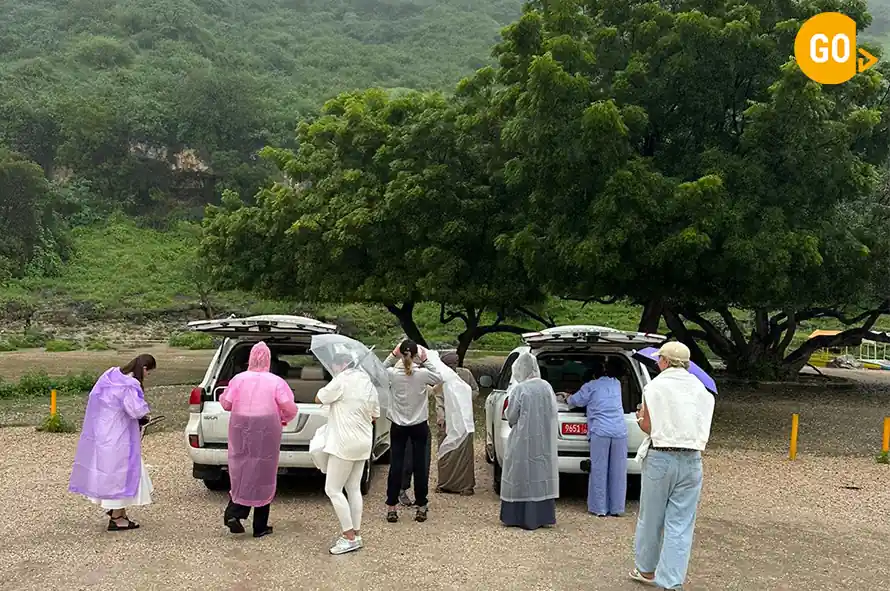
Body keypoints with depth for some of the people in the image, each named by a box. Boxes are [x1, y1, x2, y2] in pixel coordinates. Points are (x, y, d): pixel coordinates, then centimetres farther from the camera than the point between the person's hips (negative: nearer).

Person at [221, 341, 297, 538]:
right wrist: (286, 418, 11)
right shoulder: (276, 382, -4)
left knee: (242, 472, 14)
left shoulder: (238, 379, 0)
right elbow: (290, 408, -10)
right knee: (263, 474, 8)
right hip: (267, 432, -1)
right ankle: (260, 527, 14)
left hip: (241, 430, 1)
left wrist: (221, 397, 25)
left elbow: (227, 404, 4)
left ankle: (233, 513, -5)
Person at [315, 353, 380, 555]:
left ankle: (350, 537, -3)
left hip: (345, 443, -9)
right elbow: (375, 416, 19)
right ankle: (355, 534, 17)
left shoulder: (343, 380, -12)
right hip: (363, 442, 9)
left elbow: (319, 399, -3)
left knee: (333, 490, -3)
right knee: (354, 489, 14)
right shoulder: (369, 384, 13)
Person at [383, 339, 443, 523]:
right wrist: (425, 361, 1)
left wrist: (393, 355, 3)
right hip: (419, 426, -1)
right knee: (420, 465, 8)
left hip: (398, 426, 1)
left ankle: (391, 508, 11)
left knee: (396, 465, 7)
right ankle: (421, 507, 15)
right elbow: (439, 379, 6)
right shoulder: (423, 374, -15)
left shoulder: (393, 374, -13)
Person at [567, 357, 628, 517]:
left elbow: (575, 401, 12)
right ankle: (617, 508, 12)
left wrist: (567, 398, 36)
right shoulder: (616, 384, 18)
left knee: (599, 471, 4)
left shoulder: (591, 386, 4)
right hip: (620, 432, 3)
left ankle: (599, 508, 7)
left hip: (600, 432, -3)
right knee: (618, 471, 7)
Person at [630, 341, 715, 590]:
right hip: (691, 460, 3)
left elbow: (648, 427, -6)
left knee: (651, 518, 14)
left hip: (660, 458, -3)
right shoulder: (700, 389, 5)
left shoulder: (655, 386, -7)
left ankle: (647, 570, 30)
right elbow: (703, 429, 9)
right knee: (680, 525, 5)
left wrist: (640, 417, 15)